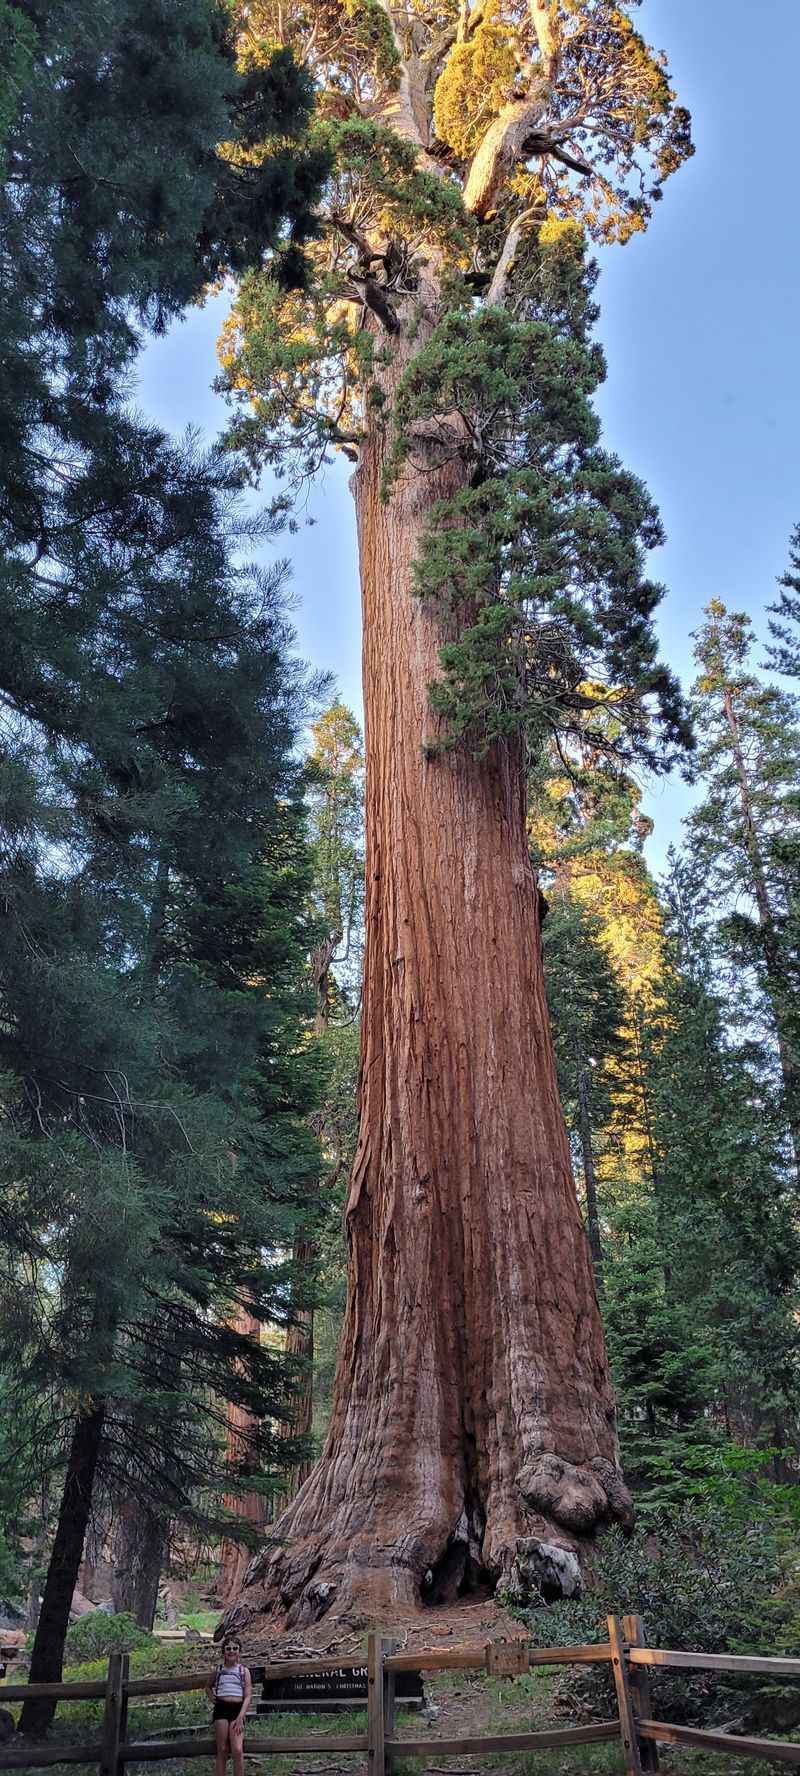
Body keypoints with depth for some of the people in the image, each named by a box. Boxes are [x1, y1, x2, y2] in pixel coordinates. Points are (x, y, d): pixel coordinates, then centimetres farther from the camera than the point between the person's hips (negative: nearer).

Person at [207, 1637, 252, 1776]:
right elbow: (209, 1686, 31)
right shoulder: (218, 1670, 11)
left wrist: (240, 1717, -12)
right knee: (222, 1750, 0)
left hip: (237, 1709, -2)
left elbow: (247, 1696, 0)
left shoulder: (244, 1671, 6)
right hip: (221, 1709, 2)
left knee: (238, 1750, -13)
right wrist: (211, 1696, 10)